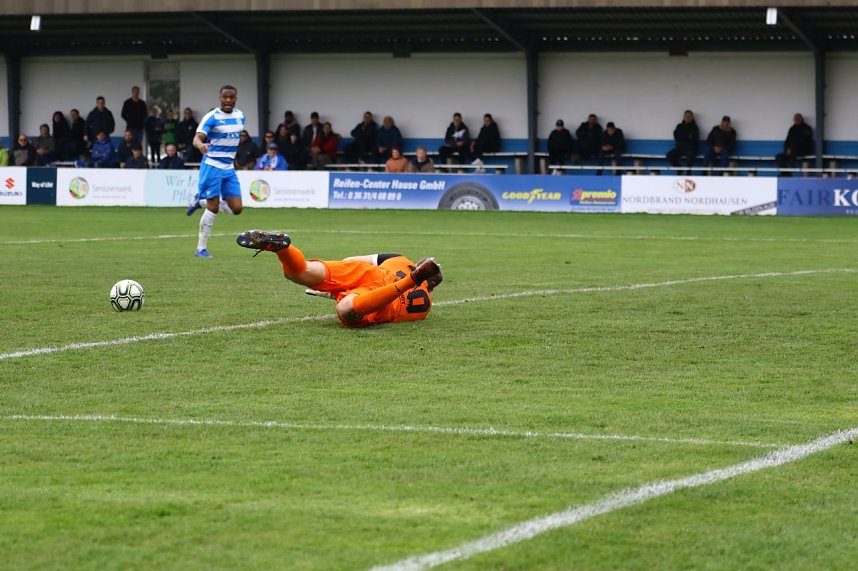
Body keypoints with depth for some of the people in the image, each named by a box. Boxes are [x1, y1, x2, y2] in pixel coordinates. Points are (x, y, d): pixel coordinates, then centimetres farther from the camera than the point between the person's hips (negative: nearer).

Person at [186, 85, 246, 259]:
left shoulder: (240, 116, 7)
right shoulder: (212, 117, -12)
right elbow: (197, 138, -23)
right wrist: (201, 145, -46)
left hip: (229, 169, 6)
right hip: (212, 166, -6)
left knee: (236, 209, -2)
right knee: (213, 208, -8)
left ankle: (200, 202, 21)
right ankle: (201, 248, 4)